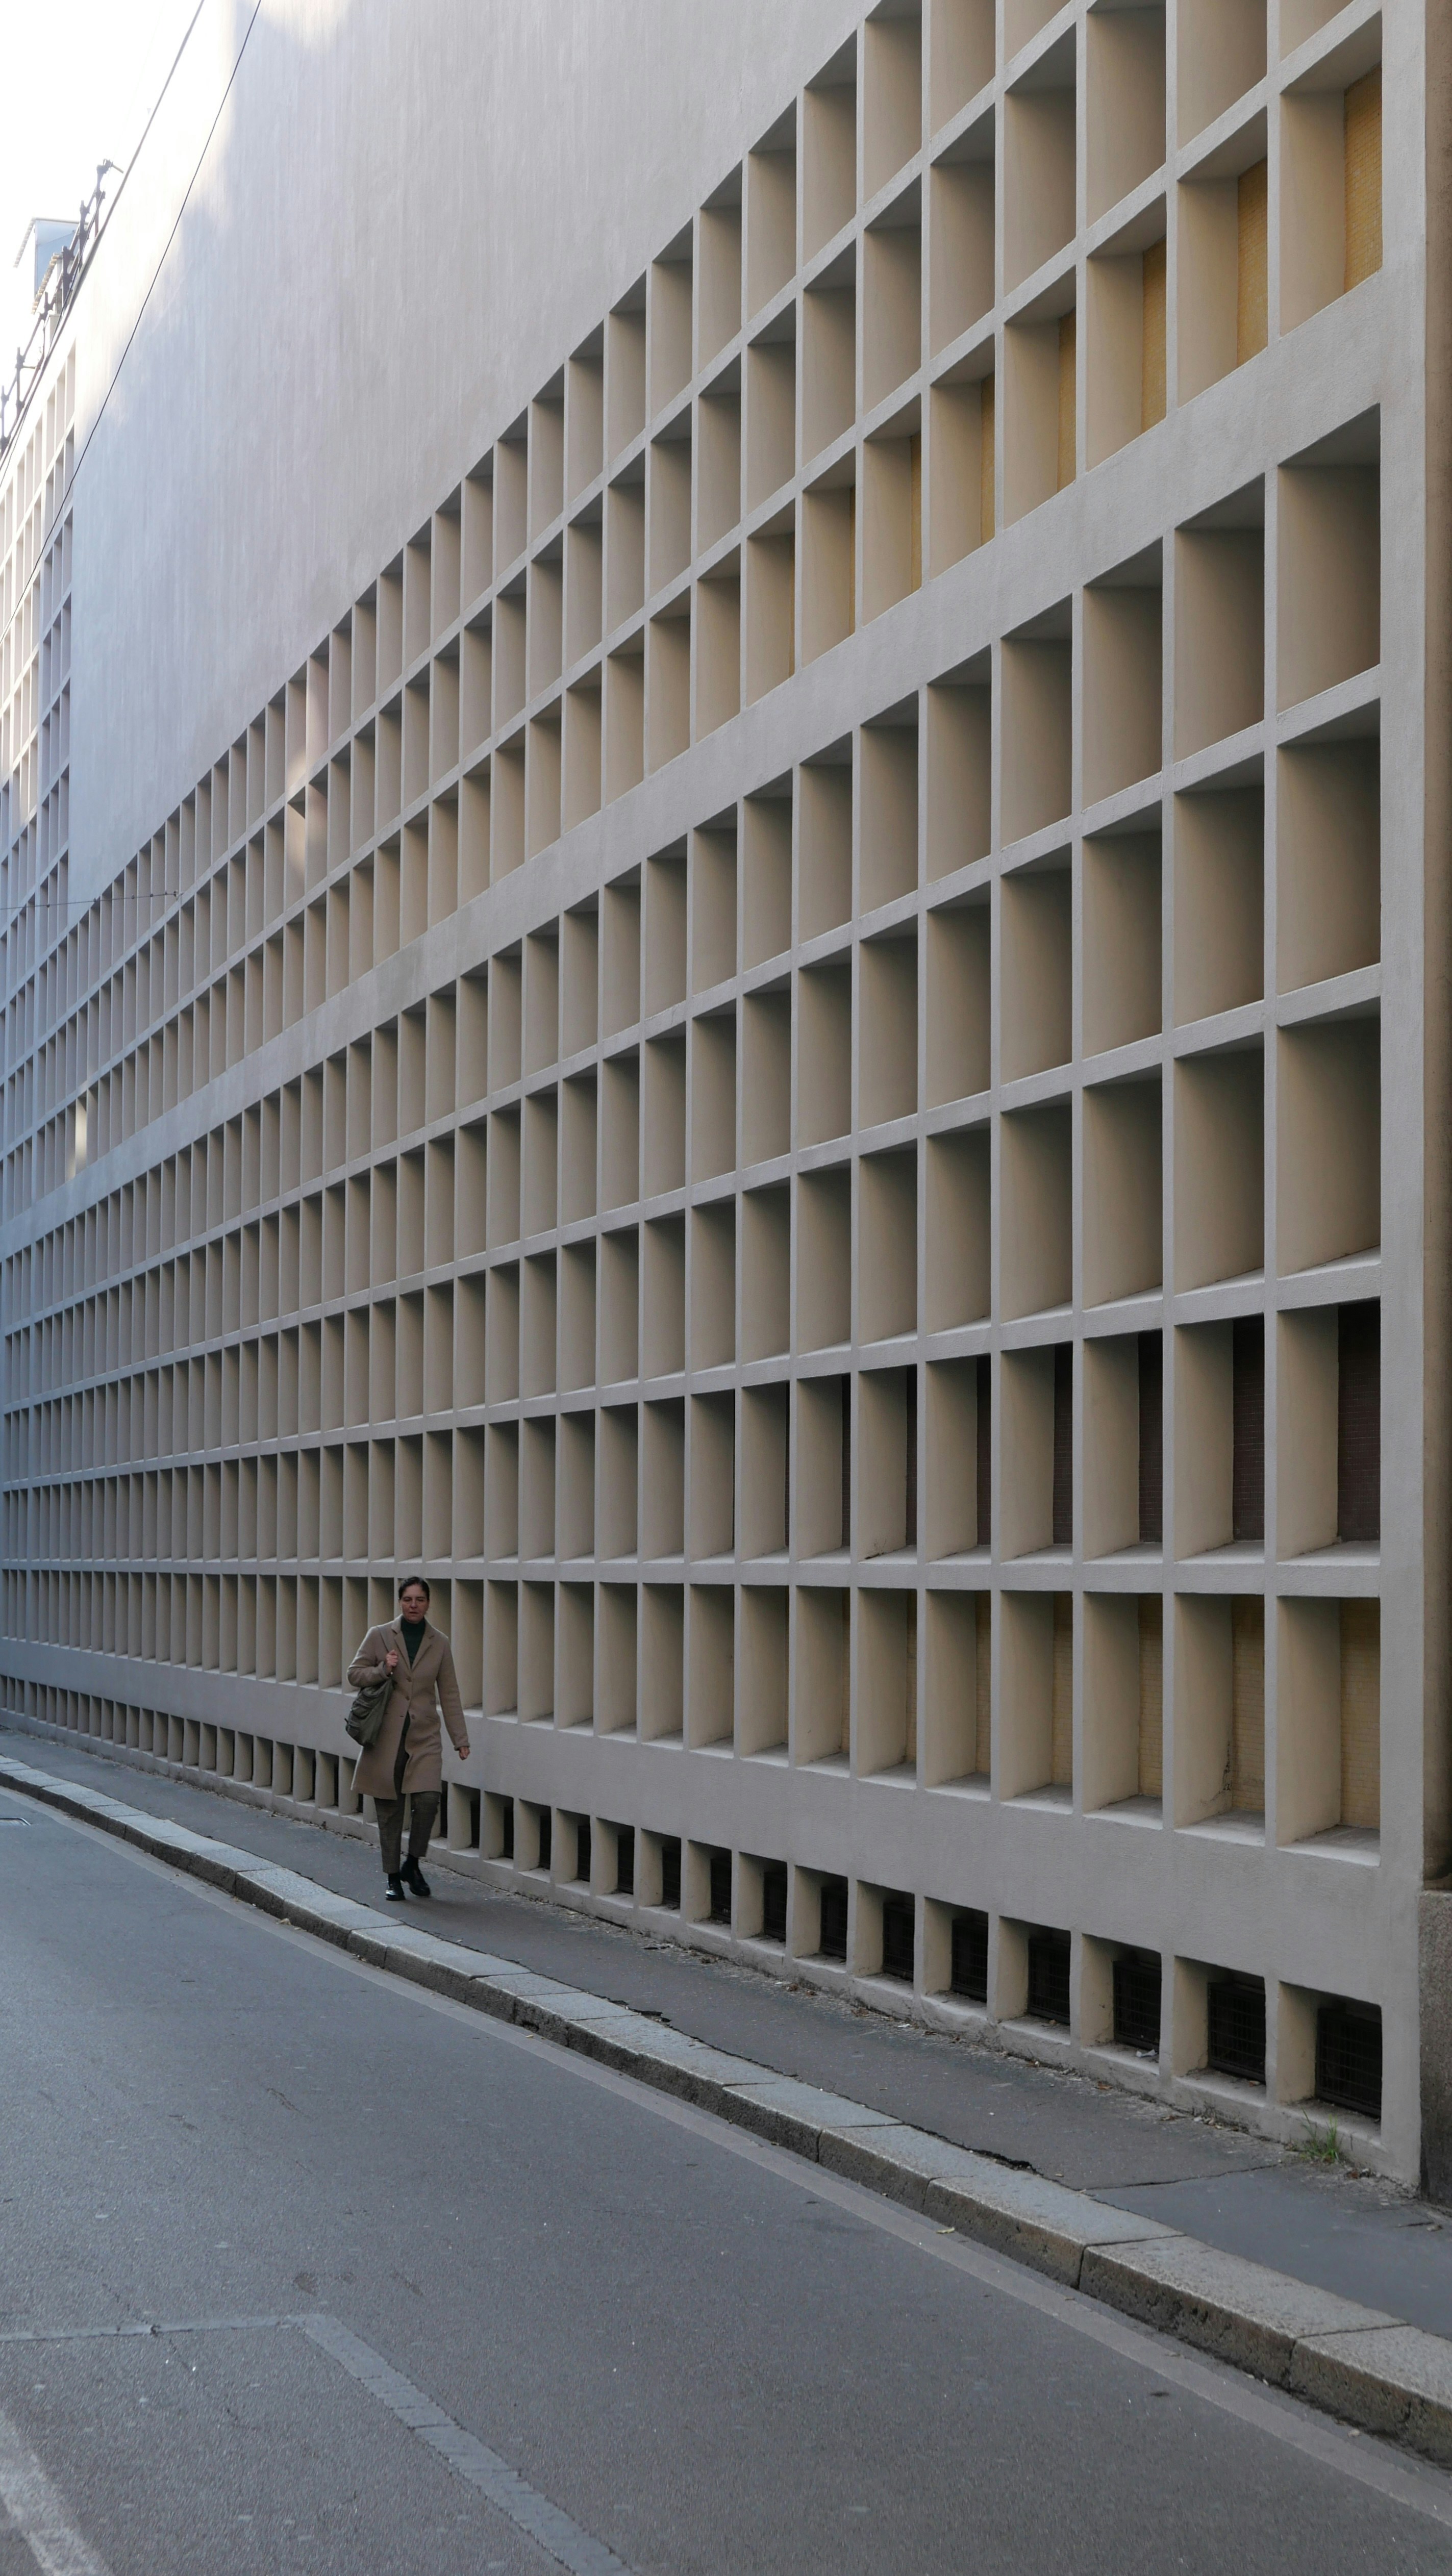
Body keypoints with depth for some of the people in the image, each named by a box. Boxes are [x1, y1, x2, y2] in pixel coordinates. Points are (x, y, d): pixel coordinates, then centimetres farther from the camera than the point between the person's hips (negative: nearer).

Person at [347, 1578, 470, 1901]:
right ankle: (393, 1878, 14)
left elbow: (449, 1694, 9)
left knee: (428, 1800, -15)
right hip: (387, 1735, -1)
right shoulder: (380, 1636, 0)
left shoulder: (439, 1643, 5)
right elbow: (354, 1672, 6)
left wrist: (460, 1739, 6)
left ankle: (412, 1865, 7)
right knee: (389, 1809, 1)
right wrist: (382, 1671, -14)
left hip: (424, 1736, 1)